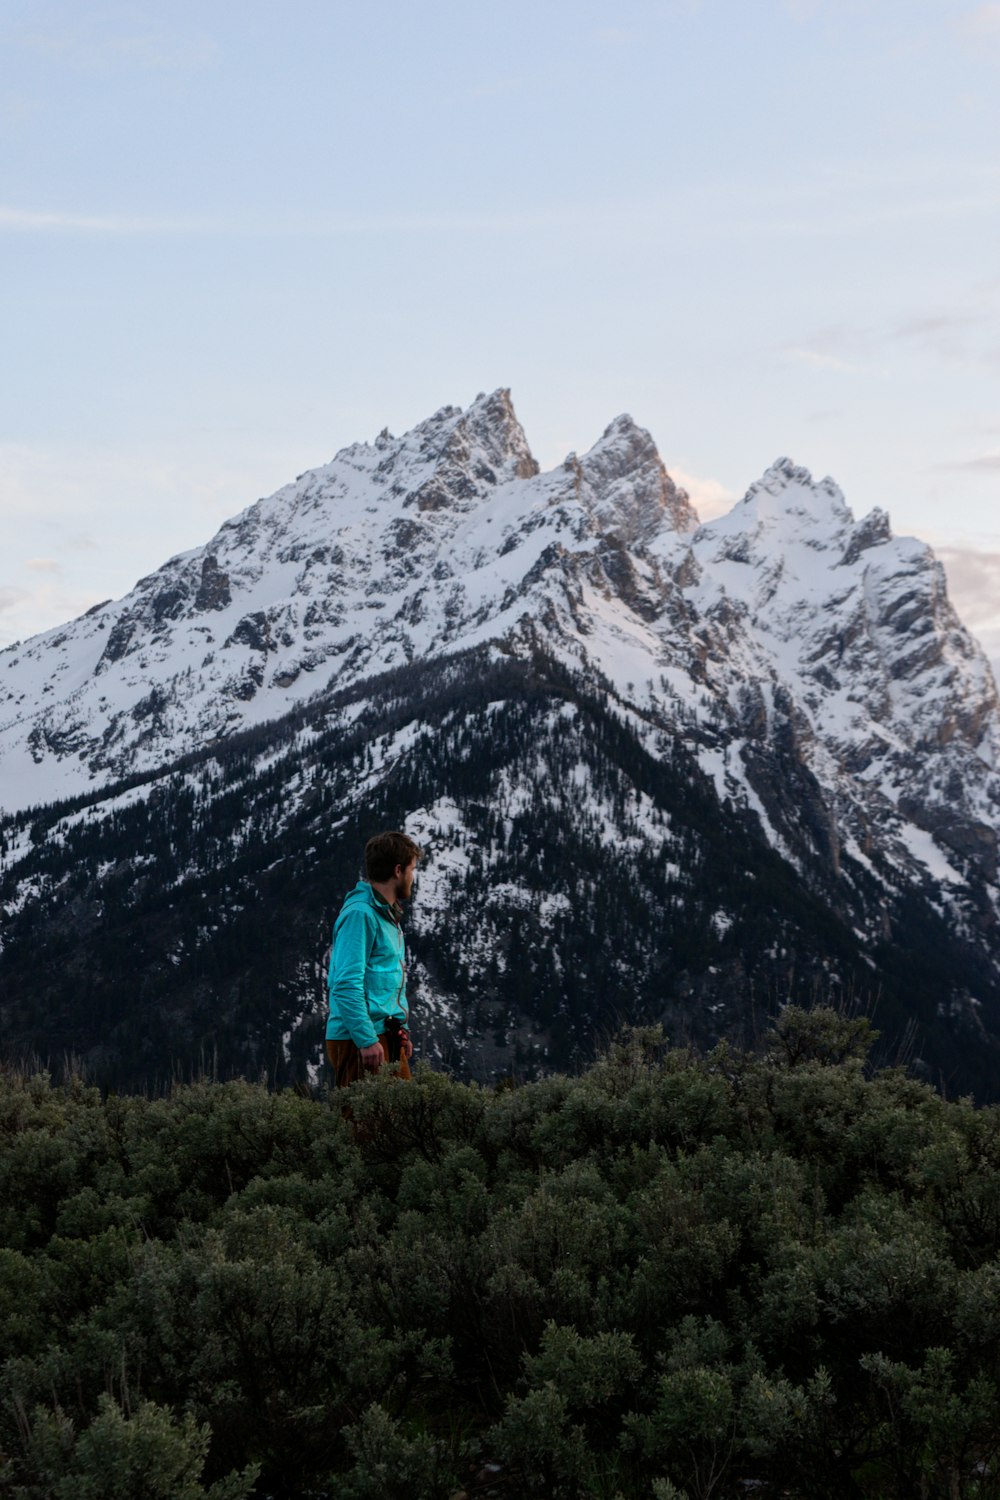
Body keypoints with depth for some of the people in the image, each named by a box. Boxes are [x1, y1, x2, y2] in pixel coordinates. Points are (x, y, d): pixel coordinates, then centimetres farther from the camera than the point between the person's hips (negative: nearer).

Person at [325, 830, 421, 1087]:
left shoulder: (387, 914, 18)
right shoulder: (360, 914, -14)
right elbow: (346, 984, -21)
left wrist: (401, 1030, 23)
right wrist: (367, 1040, -24)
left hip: (387, 1036, 10)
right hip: (359, 1040, -10)